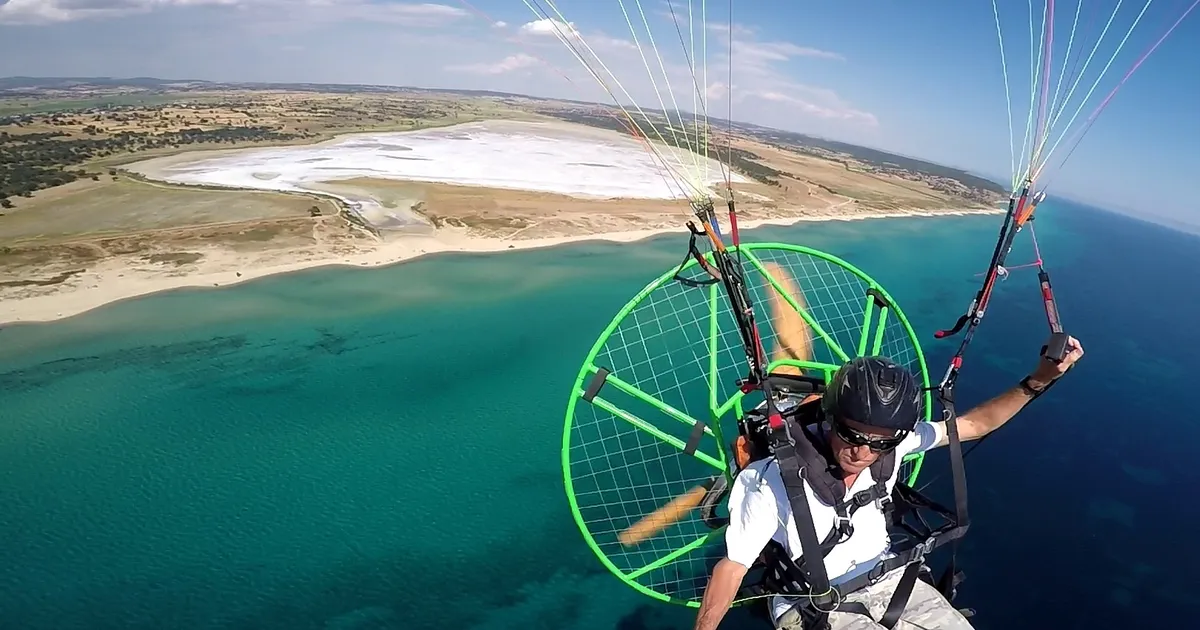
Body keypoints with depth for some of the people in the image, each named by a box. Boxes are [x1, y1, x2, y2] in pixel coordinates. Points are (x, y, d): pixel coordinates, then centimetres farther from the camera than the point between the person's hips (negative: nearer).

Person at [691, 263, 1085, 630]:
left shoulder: (892, 442, -12)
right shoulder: (772, 479, -28)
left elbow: (974, 424, 2)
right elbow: (732, 567, -20)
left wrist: (1038, 380, -8)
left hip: (886, 578, 6)